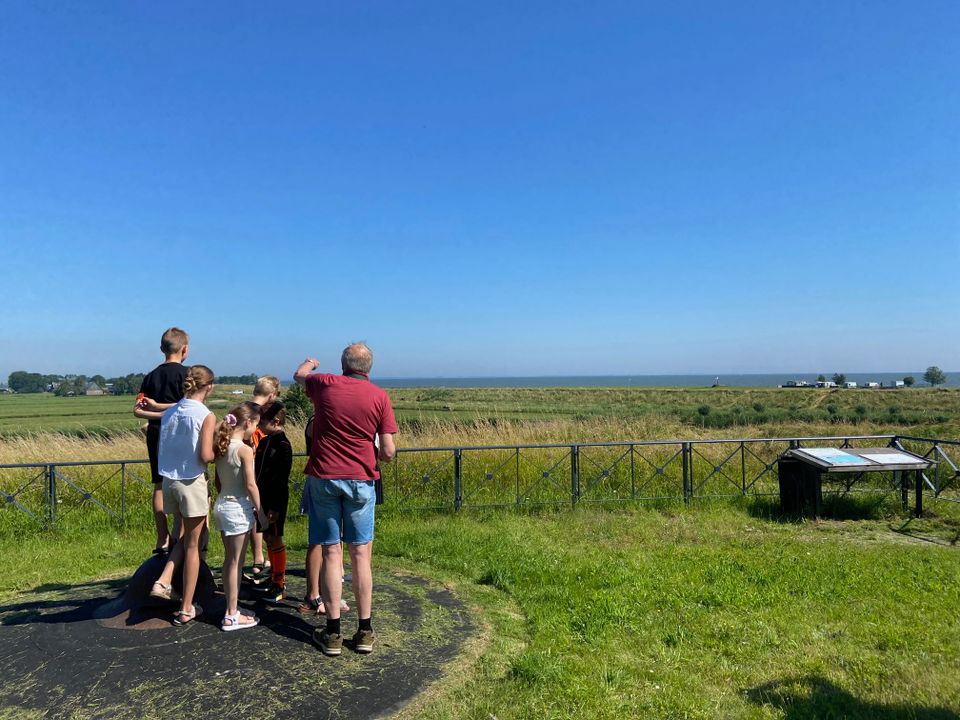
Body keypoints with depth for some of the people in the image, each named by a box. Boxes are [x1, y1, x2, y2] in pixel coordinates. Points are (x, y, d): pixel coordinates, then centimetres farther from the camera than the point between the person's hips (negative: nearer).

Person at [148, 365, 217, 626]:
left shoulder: (168, 413, 5)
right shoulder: (206, 416, -13)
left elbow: (164, 448, 7)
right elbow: (205, 456, -19)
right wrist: (218, 453, 1)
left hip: (169, 480, 6)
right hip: (192, 482, -6)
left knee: (184, 537, 25)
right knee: (192, 545, 7)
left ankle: (163, 582, 9)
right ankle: (186, 609, 15)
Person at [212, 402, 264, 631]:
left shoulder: (221, 447, 6)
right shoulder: (244, 449, -17)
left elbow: (217, 481, 12)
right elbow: (250, 485, -17)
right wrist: (260, 511, -9)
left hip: (222, 505, 8)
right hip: (239, 508, -8)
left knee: (229, 560, 17)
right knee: (236, 563, 1)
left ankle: (230, 608, 26)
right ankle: (231, 616, 9)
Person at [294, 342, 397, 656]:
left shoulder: (325, 384, -2)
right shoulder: (380, 397, -4)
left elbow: (299, 374, 23)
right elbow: (388, 451, -6)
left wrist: (310, 363, 45)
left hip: (323, 477, 1)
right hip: (361, 480, 0)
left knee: (331, 553, 6)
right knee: (361, 554, 7)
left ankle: (333, 633, 12)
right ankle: (364, 631, 14)